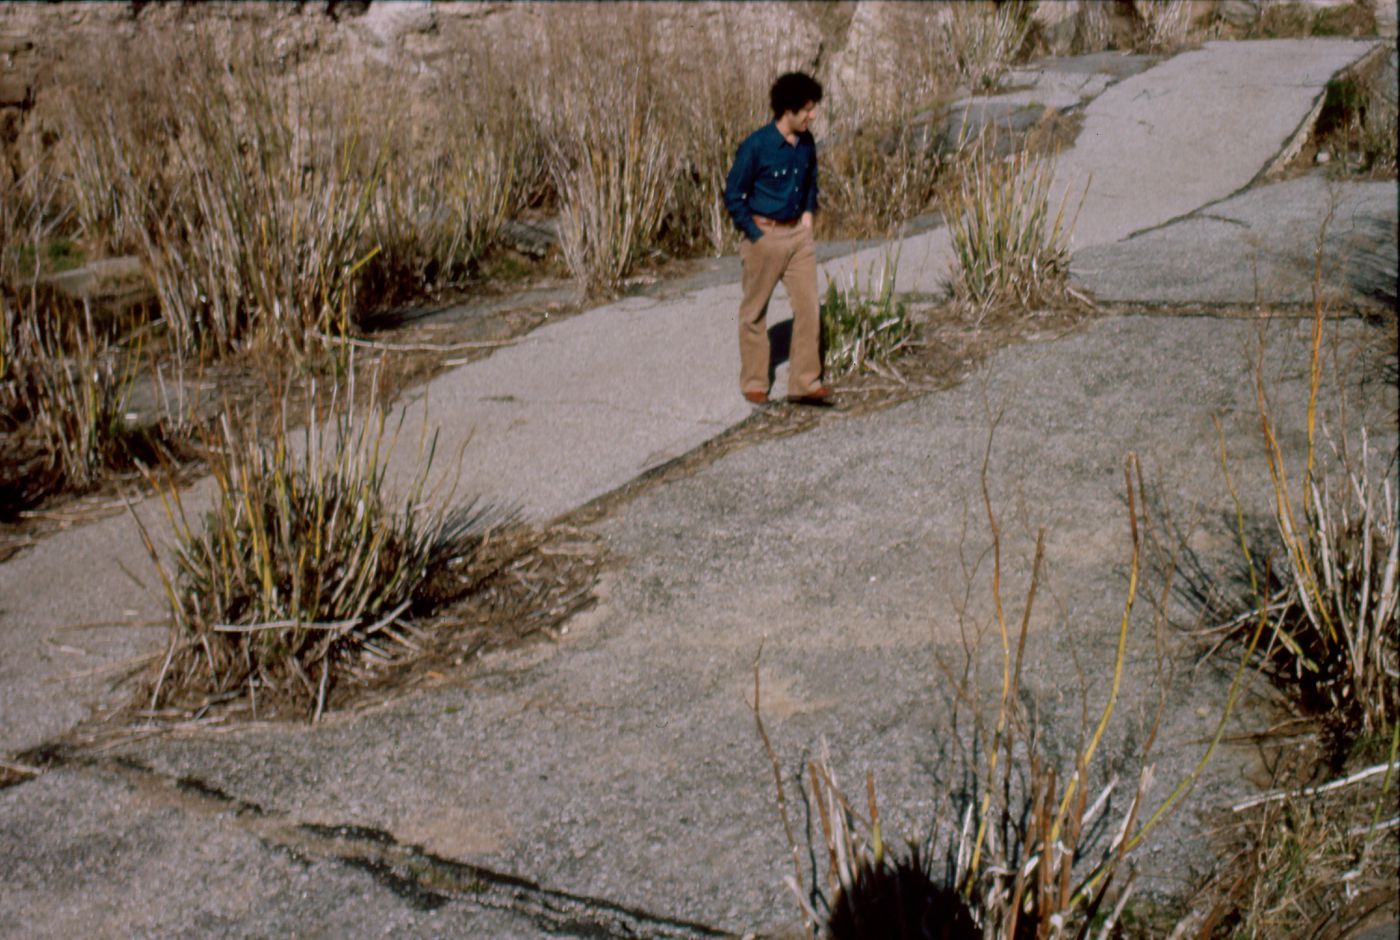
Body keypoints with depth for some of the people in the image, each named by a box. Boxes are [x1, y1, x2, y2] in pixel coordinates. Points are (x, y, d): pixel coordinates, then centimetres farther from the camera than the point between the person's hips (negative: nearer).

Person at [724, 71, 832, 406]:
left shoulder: (806, 142, 3)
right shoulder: (756, 146, -16)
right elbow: (733, 196, -11)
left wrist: (808, 213, 11)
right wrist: (755, 235, -12)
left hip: (798, 234, 6)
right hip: (765, 235, -6)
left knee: (809, 308, 1)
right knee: (754, 313, 7)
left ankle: (805, 383, 7)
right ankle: (754, 384, 19)